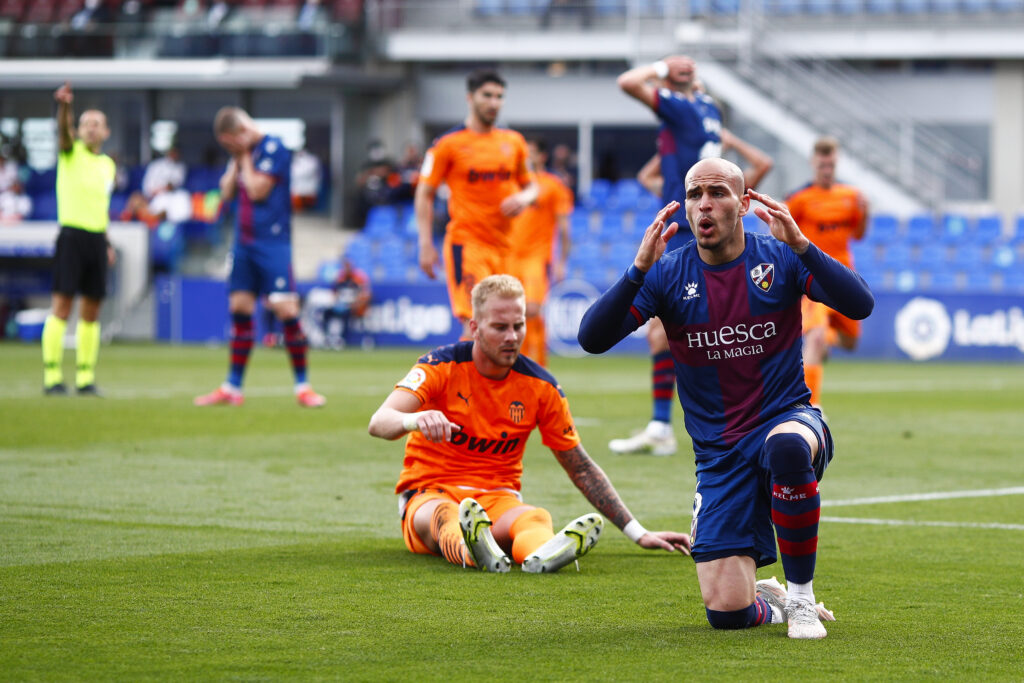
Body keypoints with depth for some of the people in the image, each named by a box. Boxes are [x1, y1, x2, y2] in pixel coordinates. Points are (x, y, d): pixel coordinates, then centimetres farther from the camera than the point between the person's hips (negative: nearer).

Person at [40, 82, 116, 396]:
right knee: (62, 306, -8)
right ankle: (52, 376, -8)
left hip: (97, 238, 6)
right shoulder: (71, 153, 1)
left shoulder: (108, 164, 17)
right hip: (72, 234, -6)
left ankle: (85, 378, 11)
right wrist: (63, 107, -41)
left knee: (91, 311, 6)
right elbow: (64, 131, -21)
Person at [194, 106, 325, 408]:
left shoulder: (273, 148, -11)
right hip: (244, 242, 8)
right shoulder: (242, 153, 13)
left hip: (273, 242, -8)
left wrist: (245, 158, -7)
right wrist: (237, 161, 1)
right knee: (239, 308, 7)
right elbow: (227, 192, 12)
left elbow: (257, 189, -17)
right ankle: (232, 388, 14)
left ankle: (302, 387, -4)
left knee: (285, 308, -13)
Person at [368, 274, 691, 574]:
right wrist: (415, 419, -47)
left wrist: (638, 533, 6)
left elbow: (581, 468, 11)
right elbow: (379, 422, -21)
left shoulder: (541, 387, 1)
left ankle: (542, 555, -72)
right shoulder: (443, 366, -8)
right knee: (445, 515, -40)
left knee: (536, 519, -35)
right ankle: (473, 553, -76)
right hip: (430, 494, -2)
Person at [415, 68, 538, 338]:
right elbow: (424, 194, 0)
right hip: (466, 243, -5)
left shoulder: (514, 142, 13)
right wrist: (426, 245, -7)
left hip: (506, 245, 5)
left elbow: (531, 185, 23)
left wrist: (524, 198, -3)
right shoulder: (448, 144, -1)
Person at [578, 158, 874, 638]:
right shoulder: (668, 274, -1)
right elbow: (592, 338, -13)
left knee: (786, 445, -42)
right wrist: (639, 269, -26)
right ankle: (770, 603, 29)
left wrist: (800, 245, -29)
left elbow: (860, 305, -17)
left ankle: (801, 596, -21)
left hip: (787, 418, -1)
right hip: (719, 453, 1)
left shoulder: (779, 259, -3)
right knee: (725, 612, -13)